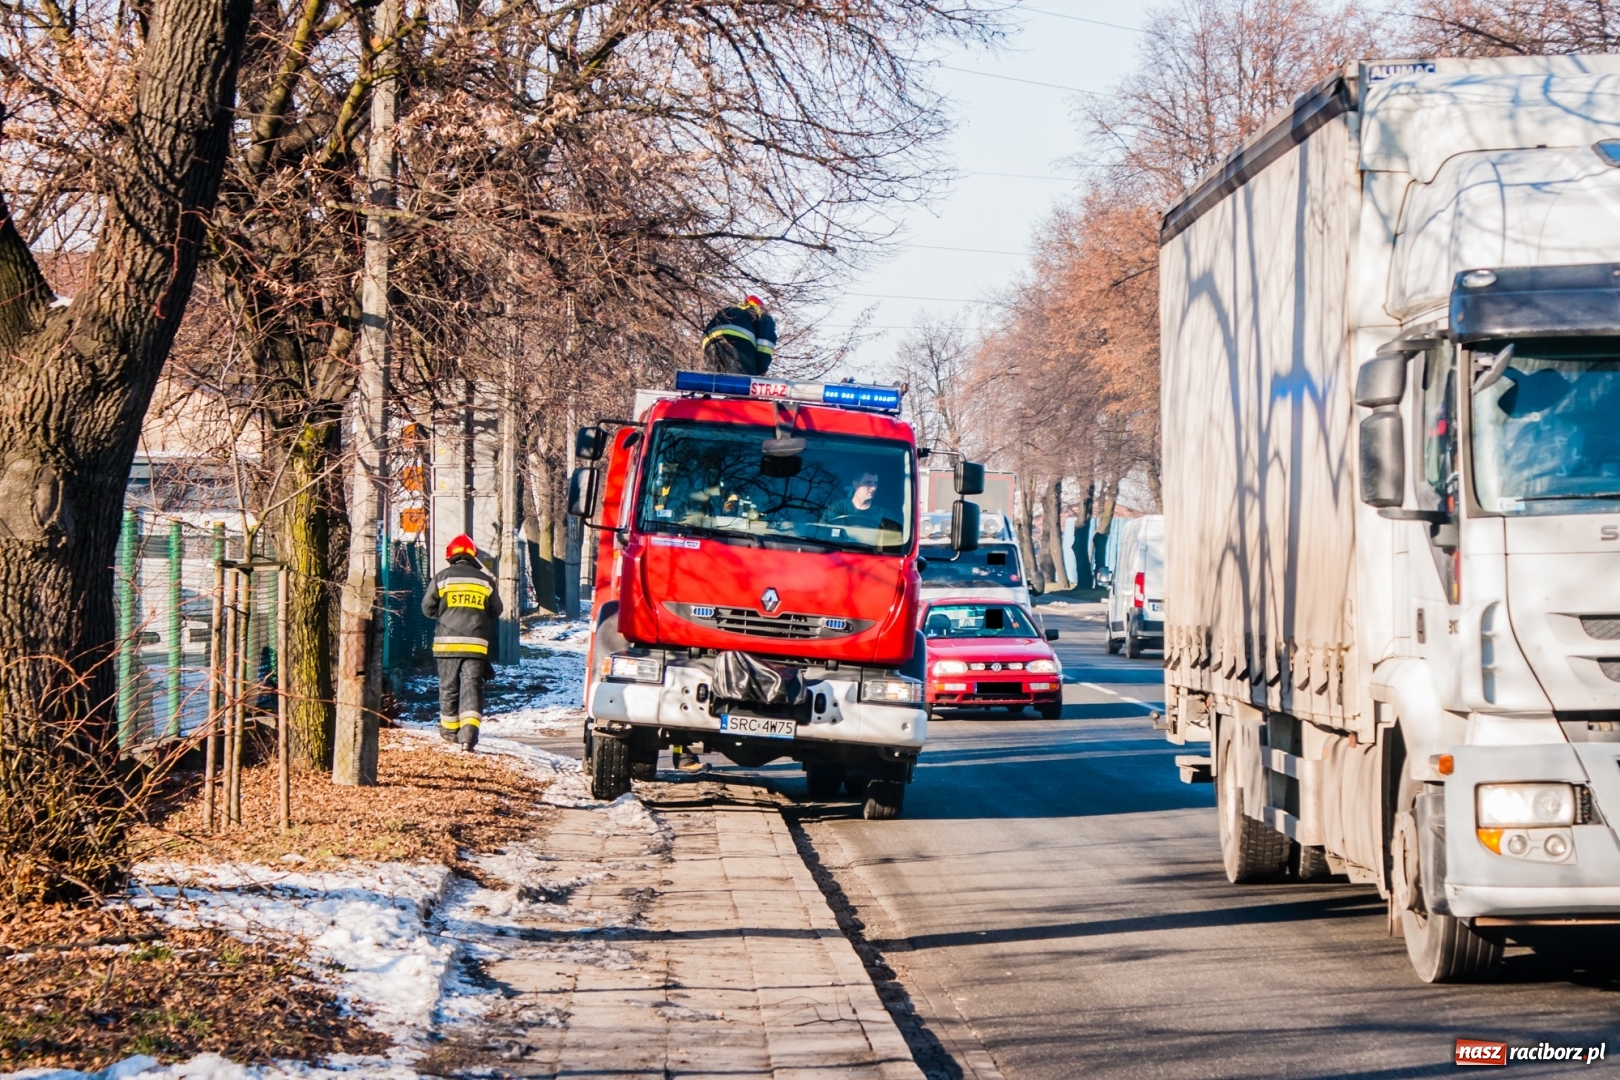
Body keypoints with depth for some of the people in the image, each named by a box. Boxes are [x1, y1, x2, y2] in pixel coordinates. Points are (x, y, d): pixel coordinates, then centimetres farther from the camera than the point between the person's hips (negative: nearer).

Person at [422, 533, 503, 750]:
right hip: (475, 643, 0)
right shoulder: (485, 581, 6)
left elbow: (428, 608, 6)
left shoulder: (442, 578, 1)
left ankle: (450, 729, 24)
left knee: (449, 686, 13)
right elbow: (496, 611, 15)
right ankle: (469, 731, -20)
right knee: (472, 686, -3)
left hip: (447, 642, 0)